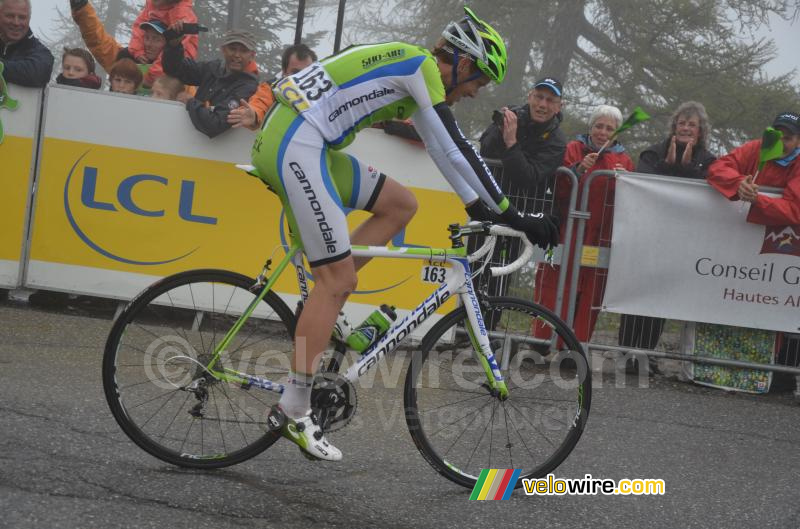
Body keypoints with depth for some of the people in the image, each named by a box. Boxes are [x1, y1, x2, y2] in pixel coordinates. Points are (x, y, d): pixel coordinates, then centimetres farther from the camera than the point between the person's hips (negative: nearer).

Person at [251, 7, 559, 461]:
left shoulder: (413, 73, 20)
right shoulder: (422, 65, -7)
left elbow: (443, 151, 27)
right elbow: (457, 150, -11)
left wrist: (478, 205, 29)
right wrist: (512, 216, -9)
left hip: (301, 143, 10)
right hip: (295, 145, -10)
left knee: (402, 205, 12)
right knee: (339, 279, -8)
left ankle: (325, 307, 9)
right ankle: (293, 412, -3)